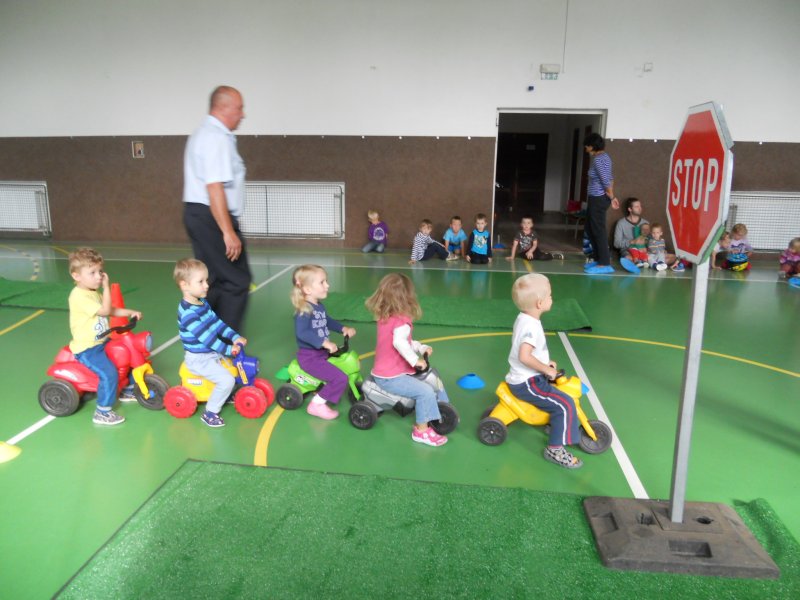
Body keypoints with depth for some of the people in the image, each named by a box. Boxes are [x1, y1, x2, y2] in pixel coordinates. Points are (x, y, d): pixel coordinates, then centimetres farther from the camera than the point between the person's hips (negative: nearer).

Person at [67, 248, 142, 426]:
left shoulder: (94, 292, 11)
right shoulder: (79, 296, -21)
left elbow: (110, 311, 15)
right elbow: (105, 311, -23)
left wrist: (130, 312, 1)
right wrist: (106, 286, -19)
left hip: (102, 342, 10)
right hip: (87, 348, -10)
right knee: (109, 374, -26)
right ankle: (102, 413, -13)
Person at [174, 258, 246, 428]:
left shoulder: (203, 303, 5)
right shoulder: (188, 312, -26)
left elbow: (217, 322, 9)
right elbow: (205, 336, -27)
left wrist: (235, 337, 0)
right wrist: (229, 350, -22)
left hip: (212, 353, 10)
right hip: (199, 359, -10)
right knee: (227, 380, -20)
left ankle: (227, 395, 35)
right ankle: (210, 413, -3)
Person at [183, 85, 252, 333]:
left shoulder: (203, 133, 19)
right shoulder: (217, 138, -16)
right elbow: (215, 188, -24)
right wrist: (228, 232, -25)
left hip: (197, 213, 11)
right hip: (213, 218, -11)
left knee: (214, 281, 15)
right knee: (237, 282, -5)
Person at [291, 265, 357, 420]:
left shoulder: (319, 305, 8)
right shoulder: (304, 310, -22)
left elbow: (327, 321, 26)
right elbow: (302, 333, -35)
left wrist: (344, 329, 14)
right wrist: (324, 343, -38)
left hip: (323, 352, 10)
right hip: (310, 356, -10)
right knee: (340, 378, -20)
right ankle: (316, 405, -5)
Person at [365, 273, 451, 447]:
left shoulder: (384, 317, 8)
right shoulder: (401, 321, -19)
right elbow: (399, 342, -40)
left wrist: (422, 347, 3)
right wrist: (415, 360, -31)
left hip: (383, 372, 10)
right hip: (391, 378, -10)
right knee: (425, 391, -20)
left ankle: (441, 408, 27)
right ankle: (421, 430, -9)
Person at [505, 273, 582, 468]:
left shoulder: (523, 318, 7)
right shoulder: (531, 326, -25)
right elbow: (524, 356, -37)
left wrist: (545, 364, 11)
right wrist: (546, 369, -25)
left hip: (520, 378, 11)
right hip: (526, 383, -10)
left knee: (557, 387, 27)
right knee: (565, 404, -13)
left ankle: (554, 423, 38)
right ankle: (555, 449, -6)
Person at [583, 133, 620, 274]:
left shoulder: (598, 159, -18)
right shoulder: (603, 156, 14)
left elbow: (606, 181, -21)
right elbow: (610, 178, 15)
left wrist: (611, 198, -10)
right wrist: (611, 197, 13)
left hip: (598, 199, -10)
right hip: (596, 199, 10)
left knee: (598, 231, -4)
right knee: (590, 229, 17)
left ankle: (605, 264, 1)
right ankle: (598, 259, 26)